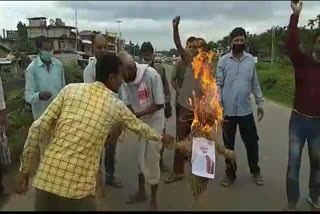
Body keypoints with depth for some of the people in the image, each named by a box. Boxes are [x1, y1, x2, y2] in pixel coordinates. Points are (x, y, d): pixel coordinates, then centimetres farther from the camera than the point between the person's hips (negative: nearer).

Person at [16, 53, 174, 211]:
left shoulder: (70, 89, 3)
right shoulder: (116, 105, 4)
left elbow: (38, 127, -1)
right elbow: (139, 127, 21)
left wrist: (24, 169, 8)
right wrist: (161, 138, 41)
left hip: (46, 178, 3)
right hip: (78, 187, -2)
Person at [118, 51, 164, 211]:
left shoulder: (151, 75, -27)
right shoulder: (126, 80, -12)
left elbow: (159, 104, -22)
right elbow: (127, 104, -2)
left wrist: (138, 114, -30)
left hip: (154, 120, -5)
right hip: (139, 121, 6)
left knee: (151, 159, -1)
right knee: (140, 157, 16)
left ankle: (153, 201, 17)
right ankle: (141, 192, 36)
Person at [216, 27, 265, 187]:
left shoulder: (250, 59, 3)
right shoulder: (223, 61, -4)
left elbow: (255, 84, 9)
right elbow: (218, 84, -6)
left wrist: (260, 103, 10)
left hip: (246, 109, 2)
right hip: (228, 110, -2)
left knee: (252, 142, 11)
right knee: (228, 144, 11)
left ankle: (255, 171, 34)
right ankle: (230, 173, 28)